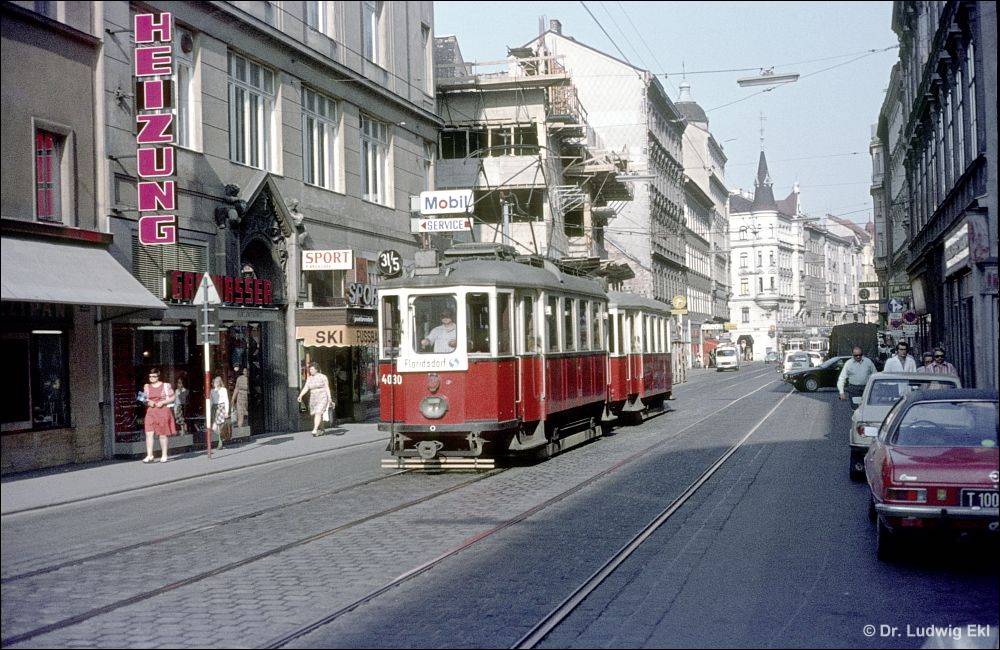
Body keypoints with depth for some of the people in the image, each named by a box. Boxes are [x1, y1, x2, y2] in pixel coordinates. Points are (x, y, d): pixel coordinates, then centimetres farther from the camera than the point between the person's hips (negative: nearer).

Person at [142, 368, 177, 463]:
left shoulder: (166, 386, 1)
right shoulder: (147, 387, 11)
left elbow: (172, 398, 3)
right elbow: (145, 399, 19)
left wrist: (162, 402, -12)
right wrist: (148, 402, -4)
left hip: (163, 411, -3)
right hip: (151, 412, 3)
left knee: (163, 434, 2)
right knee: (149, 433, -10)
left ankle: (164, 455, 12)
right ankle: (149, 455, -12)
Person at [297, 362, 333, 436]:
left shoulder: (323, 377, -3)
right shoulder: (309, 379, 10)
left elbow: (327, 387, -5)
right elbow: (305, 388, 1)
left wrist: (329, 398, -12)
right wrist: (300, 395, -16)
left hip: (322, 397, -6)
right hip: (313, 398, 6)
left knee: (318, 413, -20)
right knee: (314, 414, 5)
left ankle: (315, 429, -28)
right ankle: (319, 430, 17)